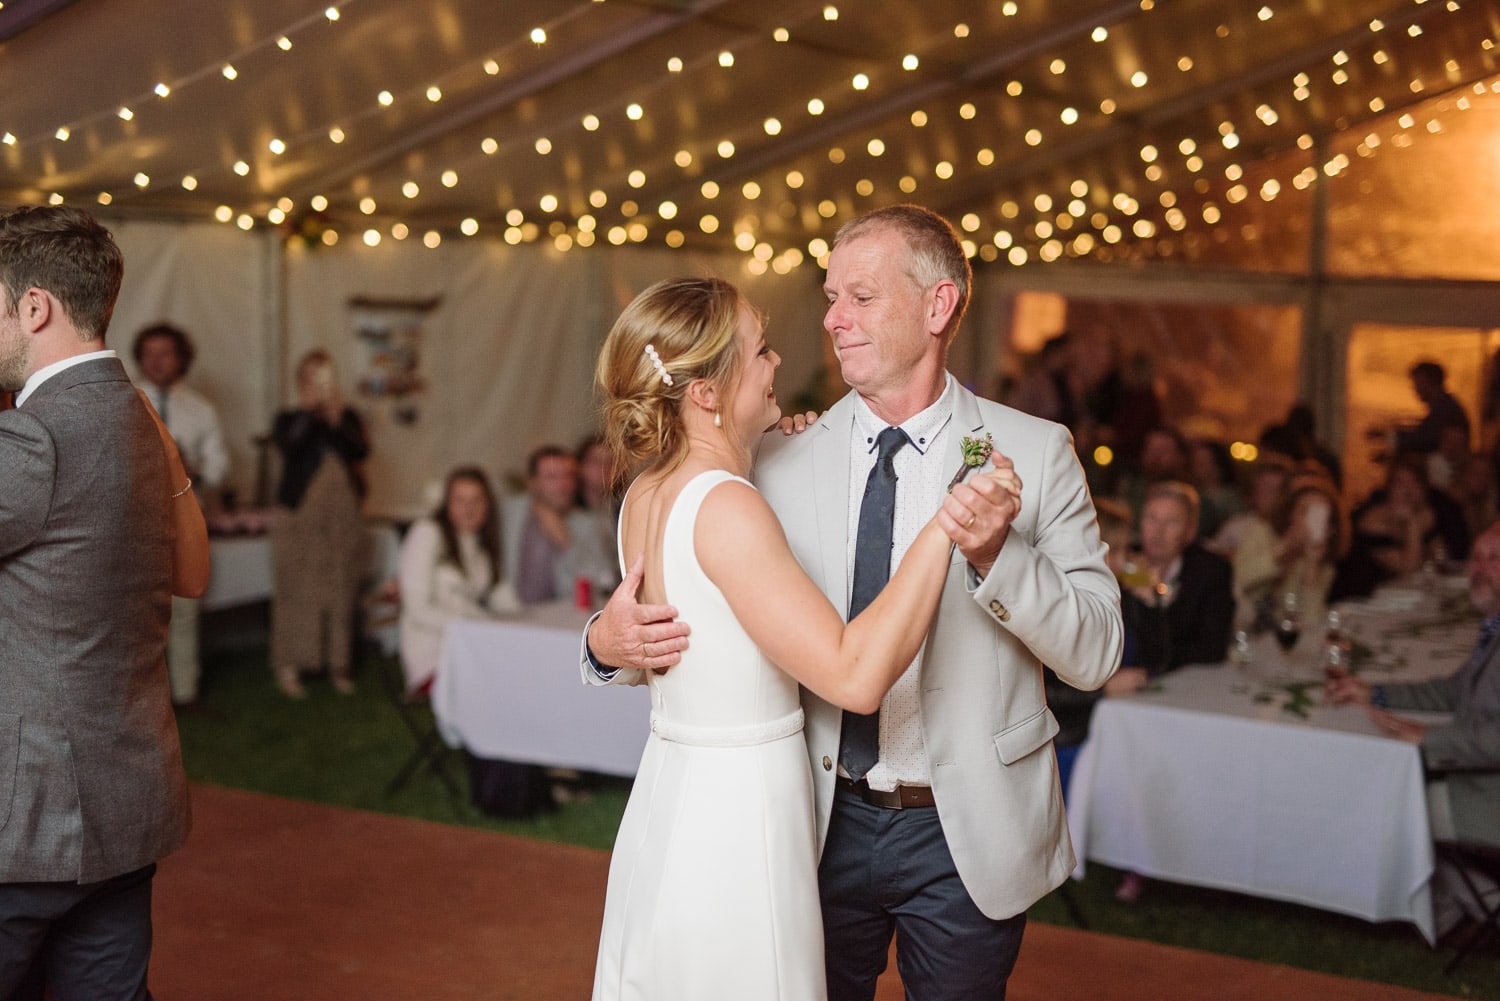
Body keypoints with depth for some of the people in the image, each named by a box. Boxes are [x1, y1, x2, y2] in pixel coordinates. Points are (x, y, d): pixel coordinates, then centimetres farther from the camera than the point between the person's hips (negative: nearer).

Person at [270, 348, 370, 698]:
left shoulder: (348, 419, 12)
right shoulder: (290, 419, 5)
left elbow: (360, 451, -6)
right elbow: (288, 445, -17)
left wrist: (335, 420, -15)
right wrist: (309, 410, -18)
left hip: (342, 516, 3)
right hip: (300, 515, -3)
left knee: (340, 592, 3)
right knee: (296, 590, -6)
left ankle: (338, 665, 11)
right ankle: (289, 668, -1)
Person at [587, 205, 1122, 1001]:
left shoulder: (1036, 452, -6)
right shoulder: (782, 459, -2)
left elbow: (1095, 655, -9)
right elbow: (707, 611, 2)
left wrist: (996, 554, -26)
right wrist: (610, 638, -19)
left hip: (968, 835, -1)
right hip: (825, 823, 2)